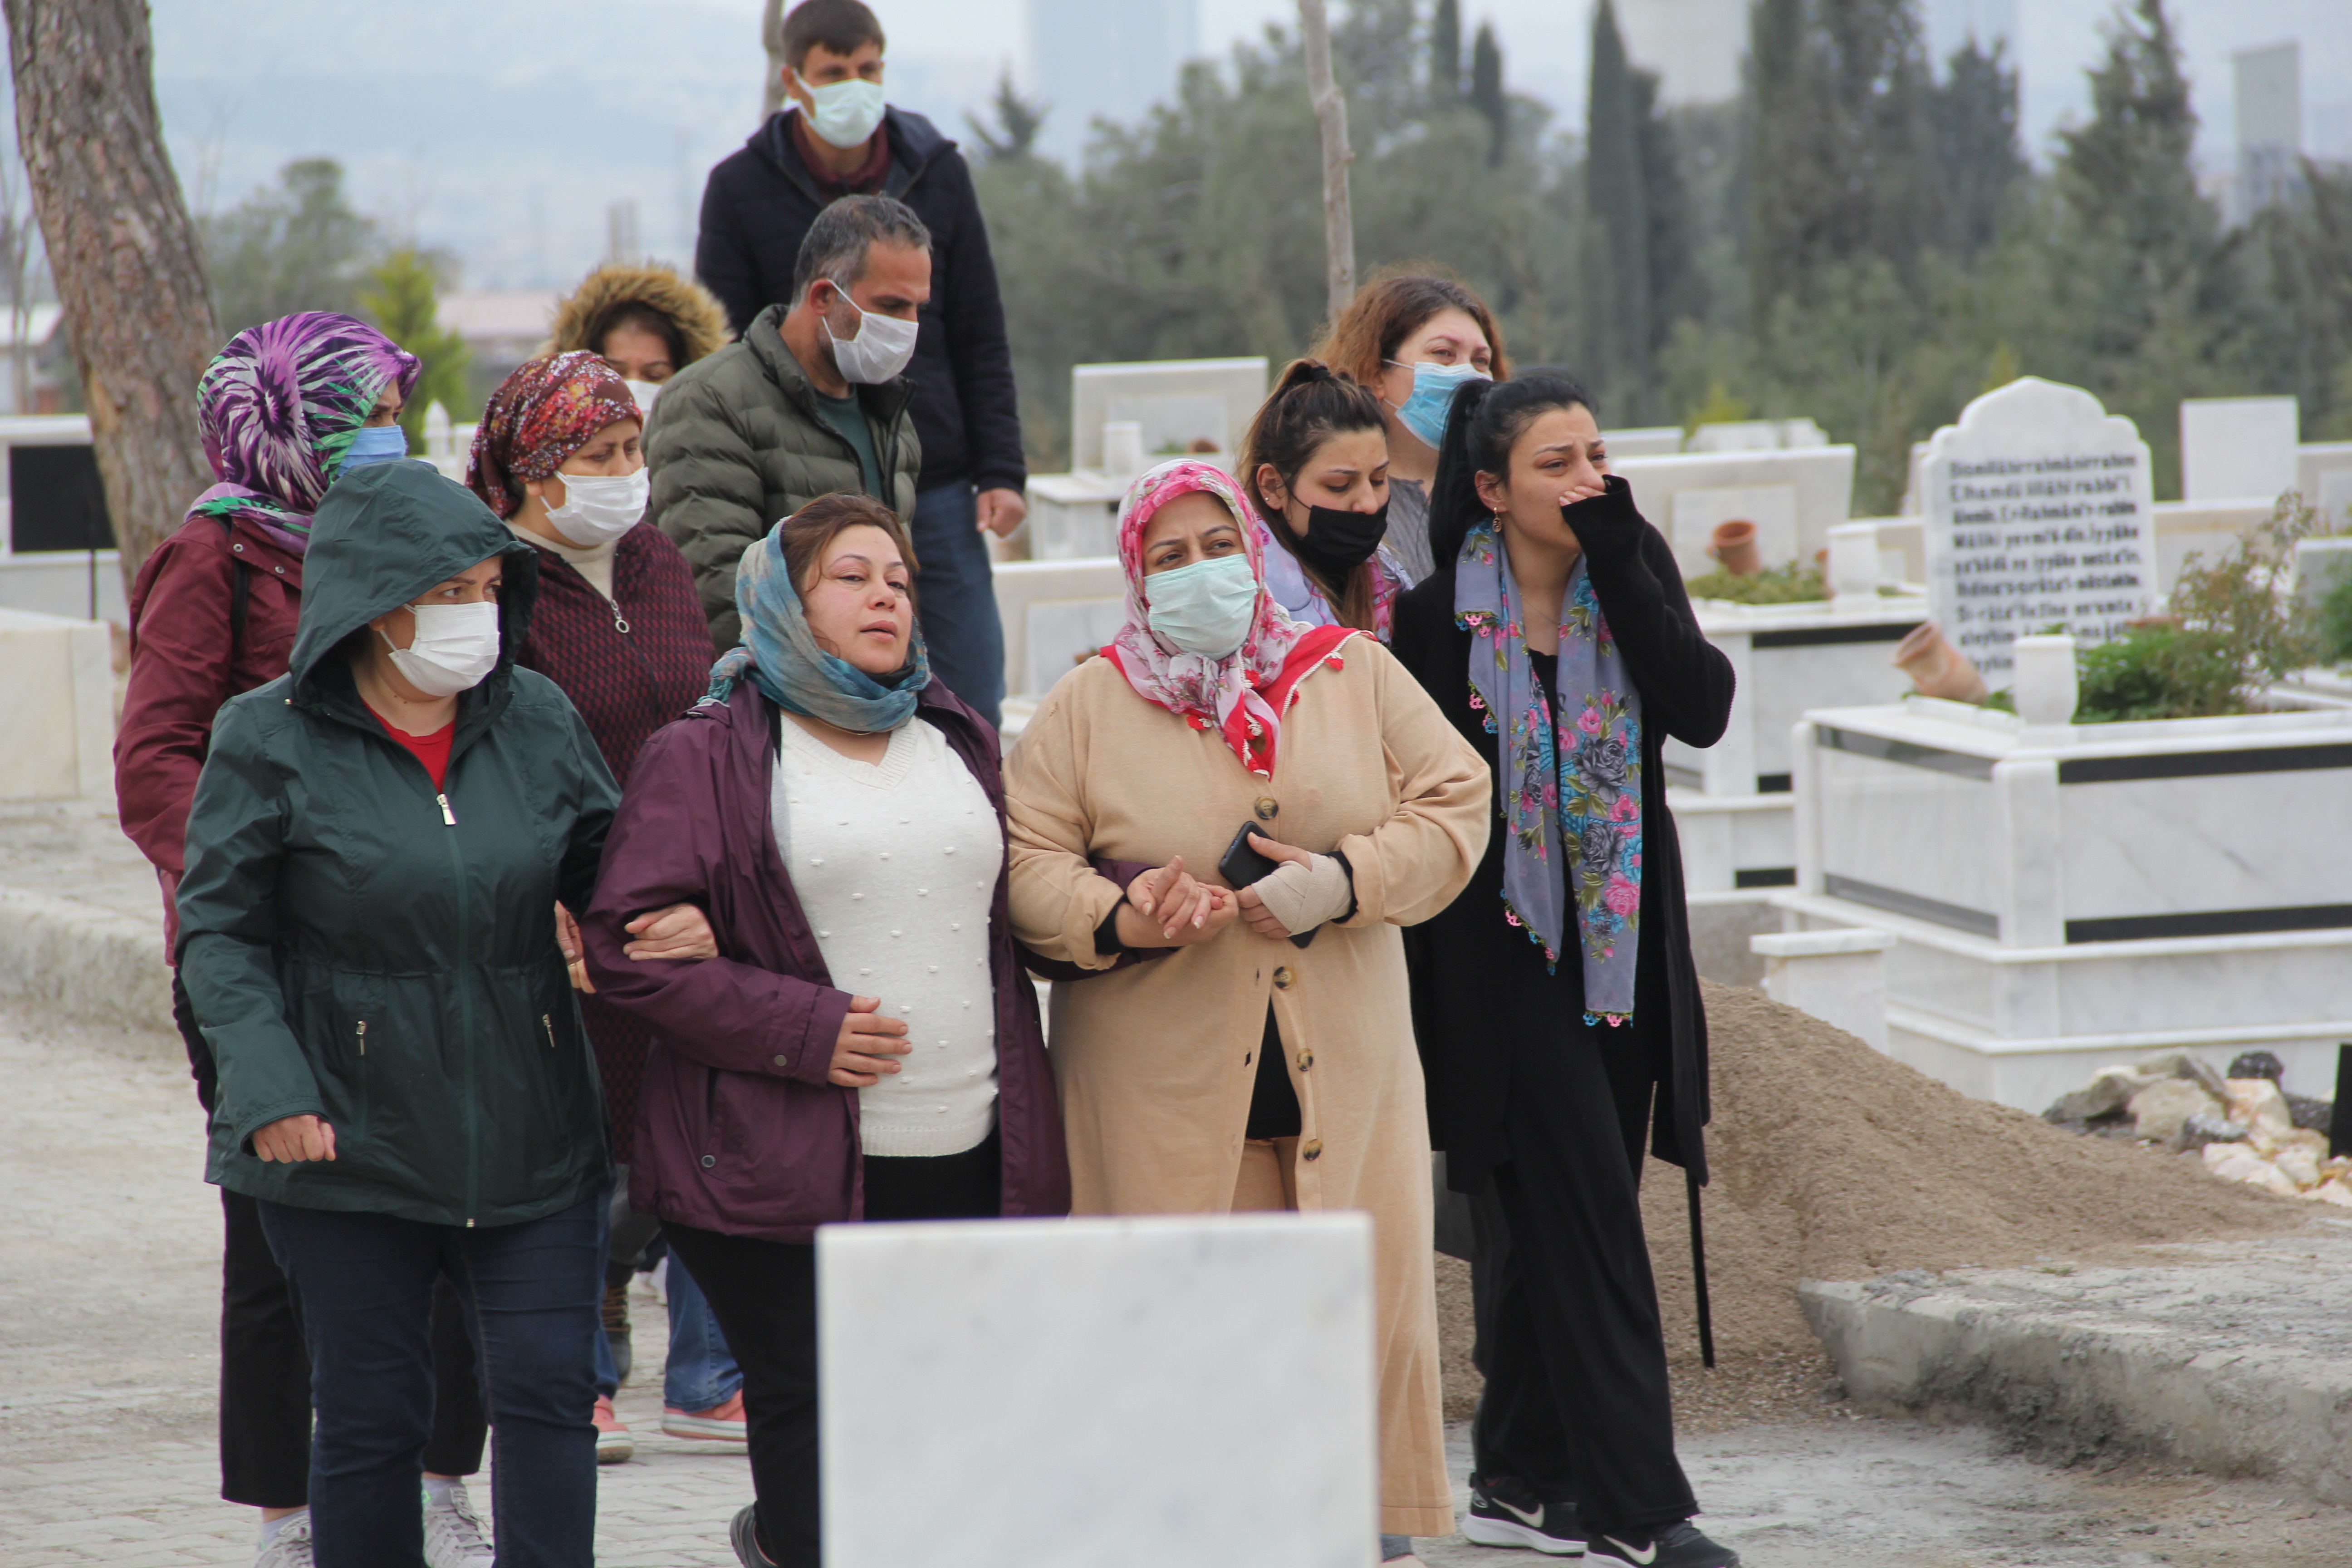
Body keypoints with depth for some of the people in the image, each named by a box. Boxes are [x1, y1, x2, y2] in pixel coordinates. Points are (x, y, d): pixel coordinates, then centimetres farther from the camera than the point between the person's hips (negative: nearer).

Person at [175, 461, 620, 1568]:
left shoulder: (537, 720, 4)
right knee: (370, 1419, 4)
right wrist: (267, 1087, -19)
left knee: (549, 1396, -2)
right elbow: (220, 933, -5)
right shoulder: (270, 740, -7)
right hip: (348, 1146, -3)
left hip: (529, 1140, 3)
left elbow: (609, 866, 14)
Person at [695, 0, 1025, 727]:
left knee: (971, 709, 3)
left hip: (937, 494, 2)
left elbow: (981, 340, 9)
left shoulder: (938, 174, 4)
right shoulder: (741, 189, -2)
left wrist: (1001, 472, 0)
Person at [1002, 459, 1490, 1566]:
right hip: (1167, 1083, -2)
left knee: (1365, 1299, 1)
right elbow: (1029, 862, 1)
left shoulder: (1355, 676, 9)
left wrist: (1344, 882, -11)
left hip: (1343, 1062, 2)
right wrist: (1115, 921, -18)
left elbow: (1452, 806, 5)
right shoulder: (1088, 705, 4)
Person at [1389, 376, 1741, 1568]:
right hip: (1503, 950, -4)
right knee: (1582, 1212, -10)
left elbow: (1703, 710, -12)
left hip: (1623, 939, 4)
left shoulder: (1634, 567, 1)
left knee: (1543, 1222, 12)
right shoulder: (1439, 611, -9)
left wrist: (1619, 566, -19)